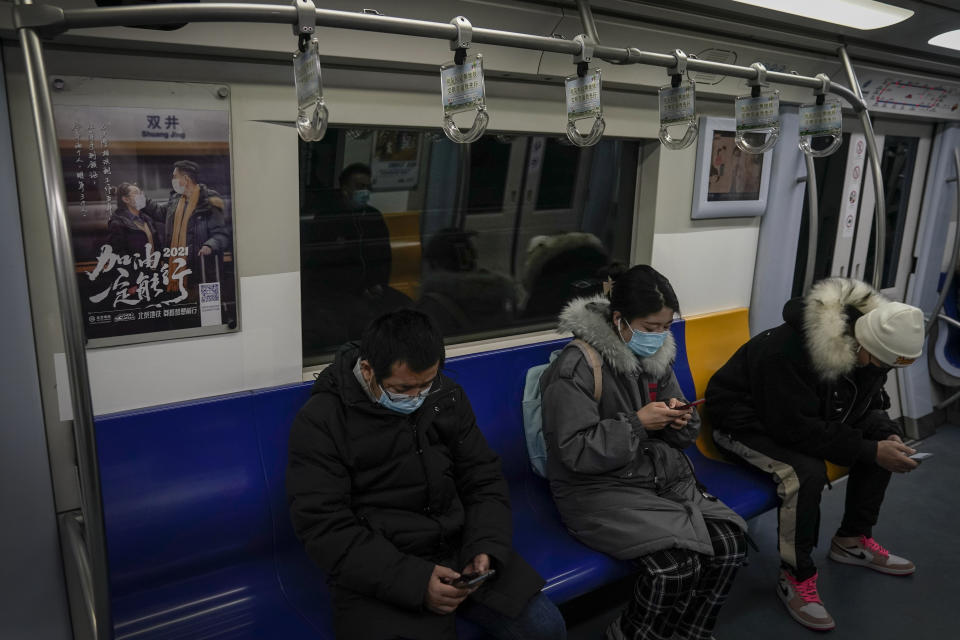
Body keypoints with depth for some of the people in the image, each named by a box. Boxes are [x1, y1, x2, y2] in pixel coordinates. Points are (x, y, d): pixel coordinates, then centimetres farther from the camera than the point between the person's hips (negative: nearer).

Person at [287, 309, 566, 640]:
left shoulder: (448, 396, 4)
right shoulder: (321, 421, -11)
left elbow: (484, 480, 8)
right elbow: (325, 527, -15)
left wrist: (485, 547, -10)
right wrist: (413, 579, -23)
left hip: (459, 547, 4)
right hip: (377, 572, -4)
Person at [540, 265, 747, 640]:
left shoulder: (657, 355, 6)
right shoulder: (577, 366, -17)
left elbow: (678, 437, 16)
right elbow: (576, 451, -20)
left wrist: (680, 421, -9)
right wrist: (637, 423, -23)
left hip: (662, 475, 7)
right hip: (598, 488, -7)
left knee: (729, 543, -12)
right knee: (676, 564, -25)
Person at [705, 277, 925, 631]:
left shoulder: (867, 347, -11)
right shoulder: (788, 350, -37)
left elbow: (866, 403, 4)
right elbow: (797, 428, -33)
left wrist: (887, 434, -16)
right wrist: (869, 450, -30)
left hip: (811, 413, 8)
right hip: (746, 421, -8)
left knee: (884, 439, -1)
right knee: (806, 471, -32)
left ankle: (852, 540, 15)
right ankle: (795, 578, -12)